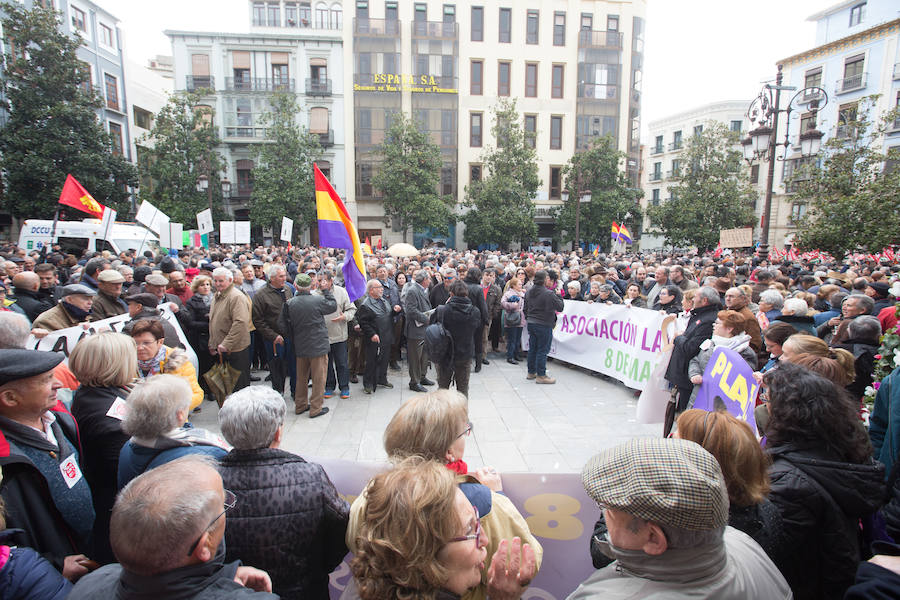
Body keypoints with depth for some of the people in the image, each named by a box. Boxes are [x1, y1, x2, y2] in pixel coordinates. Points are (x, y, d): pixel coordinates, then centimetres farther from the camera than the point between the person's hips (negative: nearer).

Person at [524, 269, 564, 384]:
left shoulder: (529, 292, 7)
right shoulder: (548, 294, -18)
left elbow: (525, 308, 15)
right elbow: (560, 307, -11)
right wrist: (559, 296, 4)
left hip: (531, 324, 8)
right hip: (544, 325, -7)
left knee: (532, 349, 15)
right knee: (542, 350, 0)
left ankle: (531, 372, 24)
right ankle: (541, 375, 5)